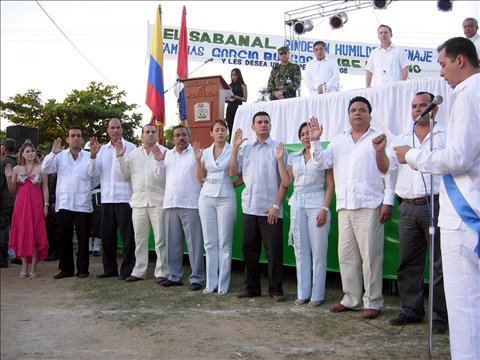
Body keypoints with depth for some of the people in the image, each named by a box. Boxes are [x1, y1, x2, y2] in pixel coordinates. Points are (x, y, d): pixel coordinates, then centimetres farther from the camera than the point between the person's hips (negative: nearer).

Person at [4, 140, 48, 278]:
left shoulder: (41, 168, 3)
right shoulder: (16, 169, 8)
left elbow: (45, 188, 3)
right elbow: (12, 190, 10)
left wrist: (45, 205, -4)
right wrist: (8, 177, -6)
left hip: (36, 205, -2)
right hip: (21, 205, 2)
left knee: (35, 234, -1)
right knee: (22, 234, 3)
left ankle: (33, 267, 4)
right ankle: (24, 266, 10)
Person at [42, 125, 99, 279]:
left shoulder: (89, 157, 2)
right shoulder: (60, 156, 7)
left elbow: (96, 180, 5)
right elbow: (45, 169, -3)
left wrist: (84, 190, 4)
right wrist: (53, 153, -12)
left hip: (83, 205, -2)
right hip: (64, 203, 2)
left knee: (83, 238, 4)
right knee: (64, 237, 7)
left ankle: (82, 269, 14)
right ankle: (66, 269, 17)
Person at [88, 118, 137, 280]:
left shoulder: (130, 147, 0)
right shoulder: (102, 149, 13)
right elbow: (93, 172, 6)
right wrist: (93, 155, -9)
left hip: (124, 198, -5)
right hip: (106, 198, 5)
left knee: (127, 236, 0)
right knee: (107, 236, 11)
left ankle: (127, 270, 8)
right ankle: (109, 268, 22)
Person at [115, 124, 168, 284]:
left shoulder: (164, 151, 0)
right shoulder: (134, 153, 14)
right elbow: (125, 174, 11)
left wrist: (159, 159, -24)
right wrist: (120, 157, 1)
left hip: (158, 201, -4)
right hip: (138, 201, 4)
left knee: (160, 239, -1)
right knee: (139, 239, 12)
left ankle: (161, 272, 7)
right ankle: (139, 271, 21)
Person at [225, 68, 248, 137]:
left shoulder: (242, 85, 4)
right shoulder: (230, 85, 17)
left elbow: (245, 99, -3)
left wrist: (236, 97, -18)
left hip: (238, 107, -5)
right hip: (230, 107, 5)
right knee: (230, 127, 1)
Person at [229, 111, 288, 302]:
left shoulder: (278, 148, 0)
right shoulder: (246, 149, 13)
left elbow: (284, 180, -3)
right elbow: (233, 172, 5)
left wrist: (276, 205, -11)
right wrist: (234, 148, 2)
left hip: (270, 209, -4)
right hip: (249, 207, 4)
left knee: (274, 250, 0)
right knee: (249, 249, 10)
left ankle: (275, 290, 11)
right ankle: (251, 287, 22)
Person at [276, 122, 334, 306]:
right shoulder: (294, 157, 13)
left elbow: (330, 185, -3)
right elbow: (286, 182, 7)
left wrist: (325, 209, -12)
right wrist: (280, 159, 5)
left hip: (317, 203, -4)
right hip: (297, 204, 4)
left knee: (318, 251, -2)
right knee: (301, 250, 7)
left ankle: (317, 294, 7)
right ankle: (303, 293, 15)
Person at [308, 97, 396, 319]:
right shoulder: (338, 140, 18)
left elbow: (389, 171, -2)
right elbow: (323, 162, 10)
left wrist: (388, 201, -9)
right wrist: (315, 142, -4)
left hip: (369, 206, -5)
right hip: (344, 206, 5)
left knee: (370, 255, -2)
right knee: (346, 255, 9)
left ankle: (372, 302, 7)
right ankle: (351, 299, 20)